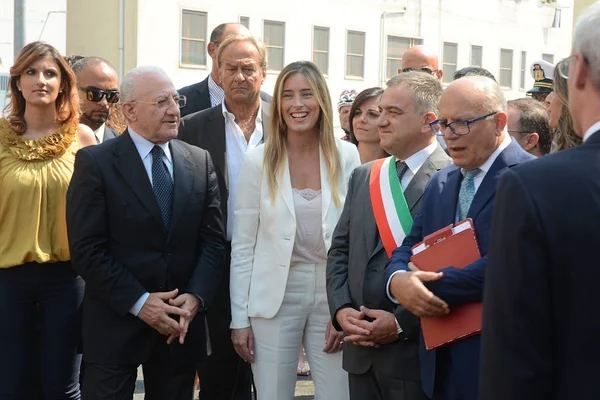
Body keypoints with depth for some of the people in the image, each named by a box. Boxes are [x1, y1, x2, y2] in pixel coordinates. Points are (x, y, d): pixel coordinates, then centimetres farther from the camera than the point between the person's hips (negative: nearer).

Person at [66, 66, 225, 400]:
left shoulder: (201, 162, 7)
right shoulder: (95, 162, -5)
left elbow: (213, 240, 5)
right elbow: (87, 249, -10)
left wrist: (196, 297, -10)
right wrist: (139, 302, -15)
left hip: (182, 323, 4)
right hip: (116, 325, -3)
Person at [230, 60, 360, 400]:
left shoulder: (347, 156, 0)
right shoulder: (259, 161, -3)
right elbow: (242, 245, 0)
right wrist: (240, 317, -3)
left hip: (333, 294, 1)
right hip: (274, 299, -1)